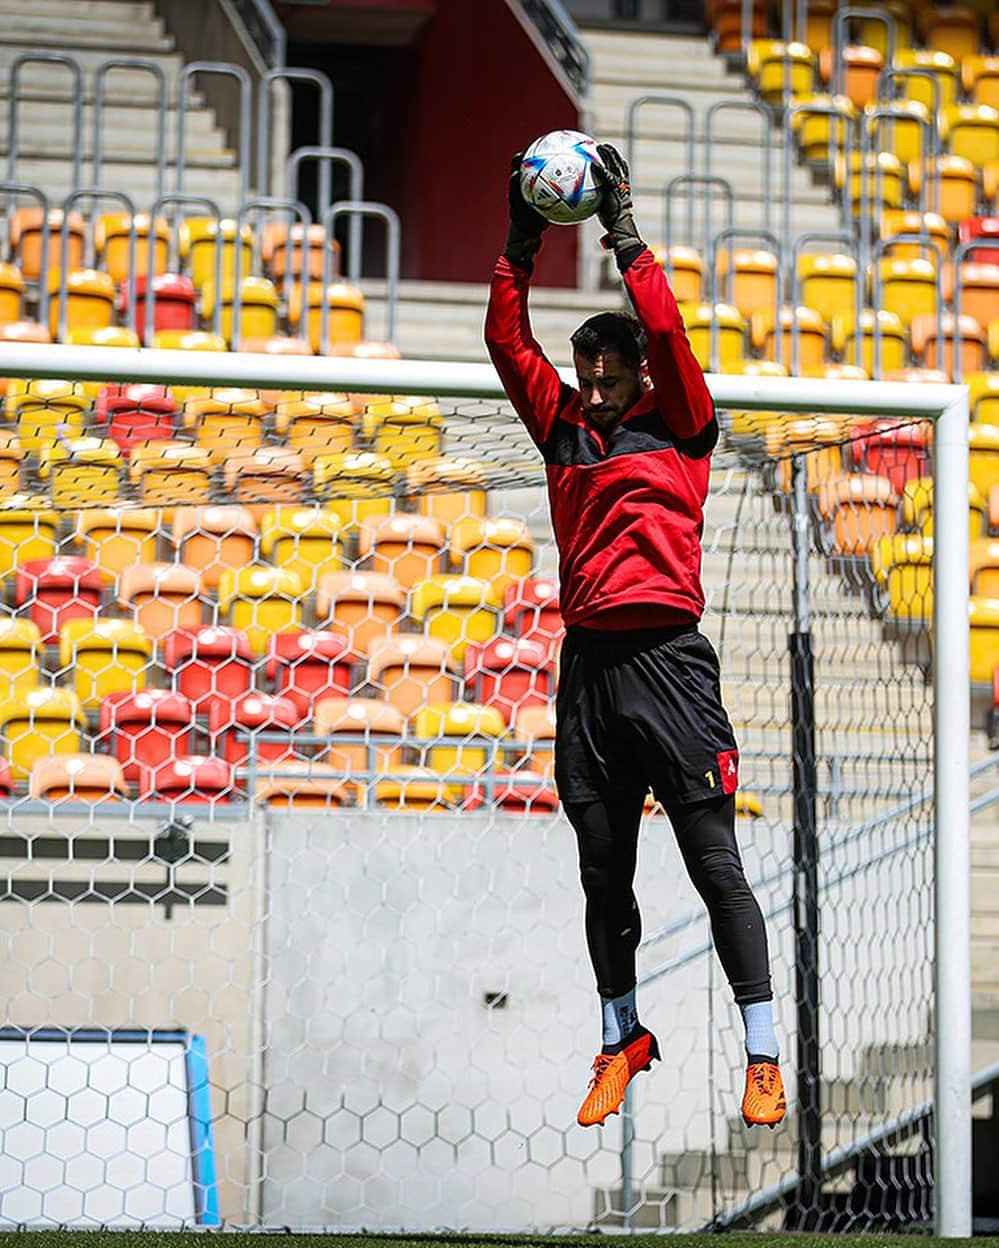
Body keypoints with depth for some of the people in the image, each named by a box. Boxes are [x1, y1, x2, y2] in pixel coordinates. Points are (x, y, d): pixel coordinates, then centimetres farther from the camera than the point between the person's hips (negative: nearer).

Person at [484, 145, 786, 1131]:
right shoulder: (564, 432, 16)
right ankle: (622, 1039, 25)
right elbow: (507, 343, 12)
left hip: (667, 659, -4)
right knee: (603, 872, 10)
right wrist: (520, 246, 4)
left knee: (715, 866, -5)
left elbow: (667, 332, -7)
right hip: (589, 664, 5)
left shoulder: (676, 427, 6)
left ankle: (763, 1058, -4)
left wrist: (625, 234, -6)